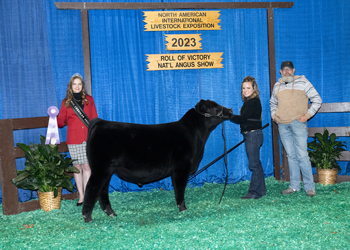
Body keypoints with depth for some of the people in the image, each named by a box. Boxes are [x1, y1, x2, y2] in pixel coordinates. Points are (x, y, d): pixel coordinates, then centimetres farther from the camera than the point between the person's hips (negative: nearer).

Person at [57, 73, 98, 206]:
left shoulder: (89, 100, 10)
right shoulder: (66, 102, 8)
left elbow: (94, 119, 11)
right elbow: (61, 122, 6)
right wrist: (54, 117, -14)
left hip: (88, 138, 0)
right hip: (73, 139, 0)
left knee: (87, 166, -3)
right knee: (77, 167, 2)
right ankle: (81, 196, 10)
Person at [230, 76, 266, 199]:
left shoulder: (253, 102, -14)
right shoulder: (249, 101, 16)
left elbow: (242, 119, -17)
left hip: (253, 135, -10)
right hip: (250, 135, 10)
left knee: (254, 164, -6)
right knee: (256, 164, 15)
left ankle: (255, 192, -2)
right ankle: (261, 190, 22)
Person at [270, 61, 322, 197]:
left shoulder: (302, 82, 3)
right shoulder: (277, 86, 16)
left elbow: (317, 100, 2)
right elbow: (273, 103, 32)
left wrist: (307, 115, -6)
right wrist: (274, 115, 14)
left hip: (298, 123, -4)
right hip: (282, 125, 4)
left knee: (302, 155, -8)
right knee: (291, 156, 7)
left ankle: (309, 187, -2)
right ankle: (294, 185, 11)